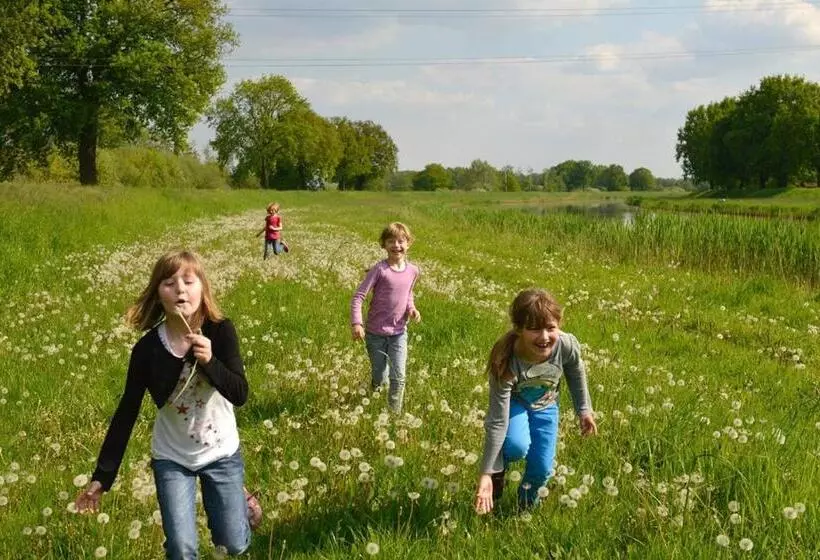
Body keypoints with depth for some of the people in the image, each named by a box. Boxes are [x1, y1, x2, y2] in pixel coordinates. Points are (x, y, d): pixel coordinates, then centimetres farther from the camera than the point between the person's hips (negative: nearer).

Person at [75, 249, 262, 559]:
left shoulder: (220, 331, -17)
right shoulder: (147, 348, -16)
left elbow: (240, 395, -21)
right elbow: (127, 412, -10)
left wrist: (210, 361, -38)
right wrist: (102, 475, -9)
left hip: (221, 453, 0)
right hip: (171, 459, 0)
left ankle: (240, 499, 41)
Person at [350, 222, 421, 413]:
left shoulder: (413, 271, -3)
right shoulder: (379, 269, -16)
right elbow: (358, 297, -17)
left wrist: (412, 308, -3)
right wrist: (356, 323, -28)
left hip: (399, 333, 3)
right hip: (375, 333, -2)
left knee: (398, 378, -2)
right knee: (378, 378, 11)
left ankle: (395, 413, 17)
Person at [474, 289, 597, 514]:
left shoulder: (567, 346, -34)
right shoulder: (506, 364, -41)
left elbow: (576, 372, -7)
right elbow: (497, 421, -33)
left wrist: (584, 410, 6)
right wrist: (486, 473, -31)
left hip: (545, 405, 3)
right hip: (513, 401, -3)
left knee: (542, 468, 1)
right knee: (517, 446, -32)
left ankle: (527, 500, 36)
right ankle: (498, 469, 4)